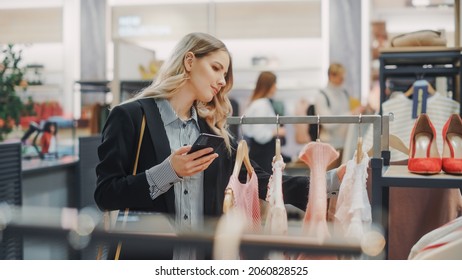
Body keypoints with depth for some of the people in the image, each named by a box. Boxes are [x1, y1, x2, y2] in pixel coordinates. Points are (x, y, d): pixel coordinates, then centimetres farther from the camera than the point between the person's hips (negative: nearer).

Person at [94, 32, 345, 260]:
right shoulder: (131, 116, -5)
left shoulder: (212, 131, 10)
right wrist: (168, 172, -20)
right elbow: (105, 195, -10)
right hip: (144, 257, -5)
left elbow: (262, 183, 4)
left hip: (202, 258, 5)